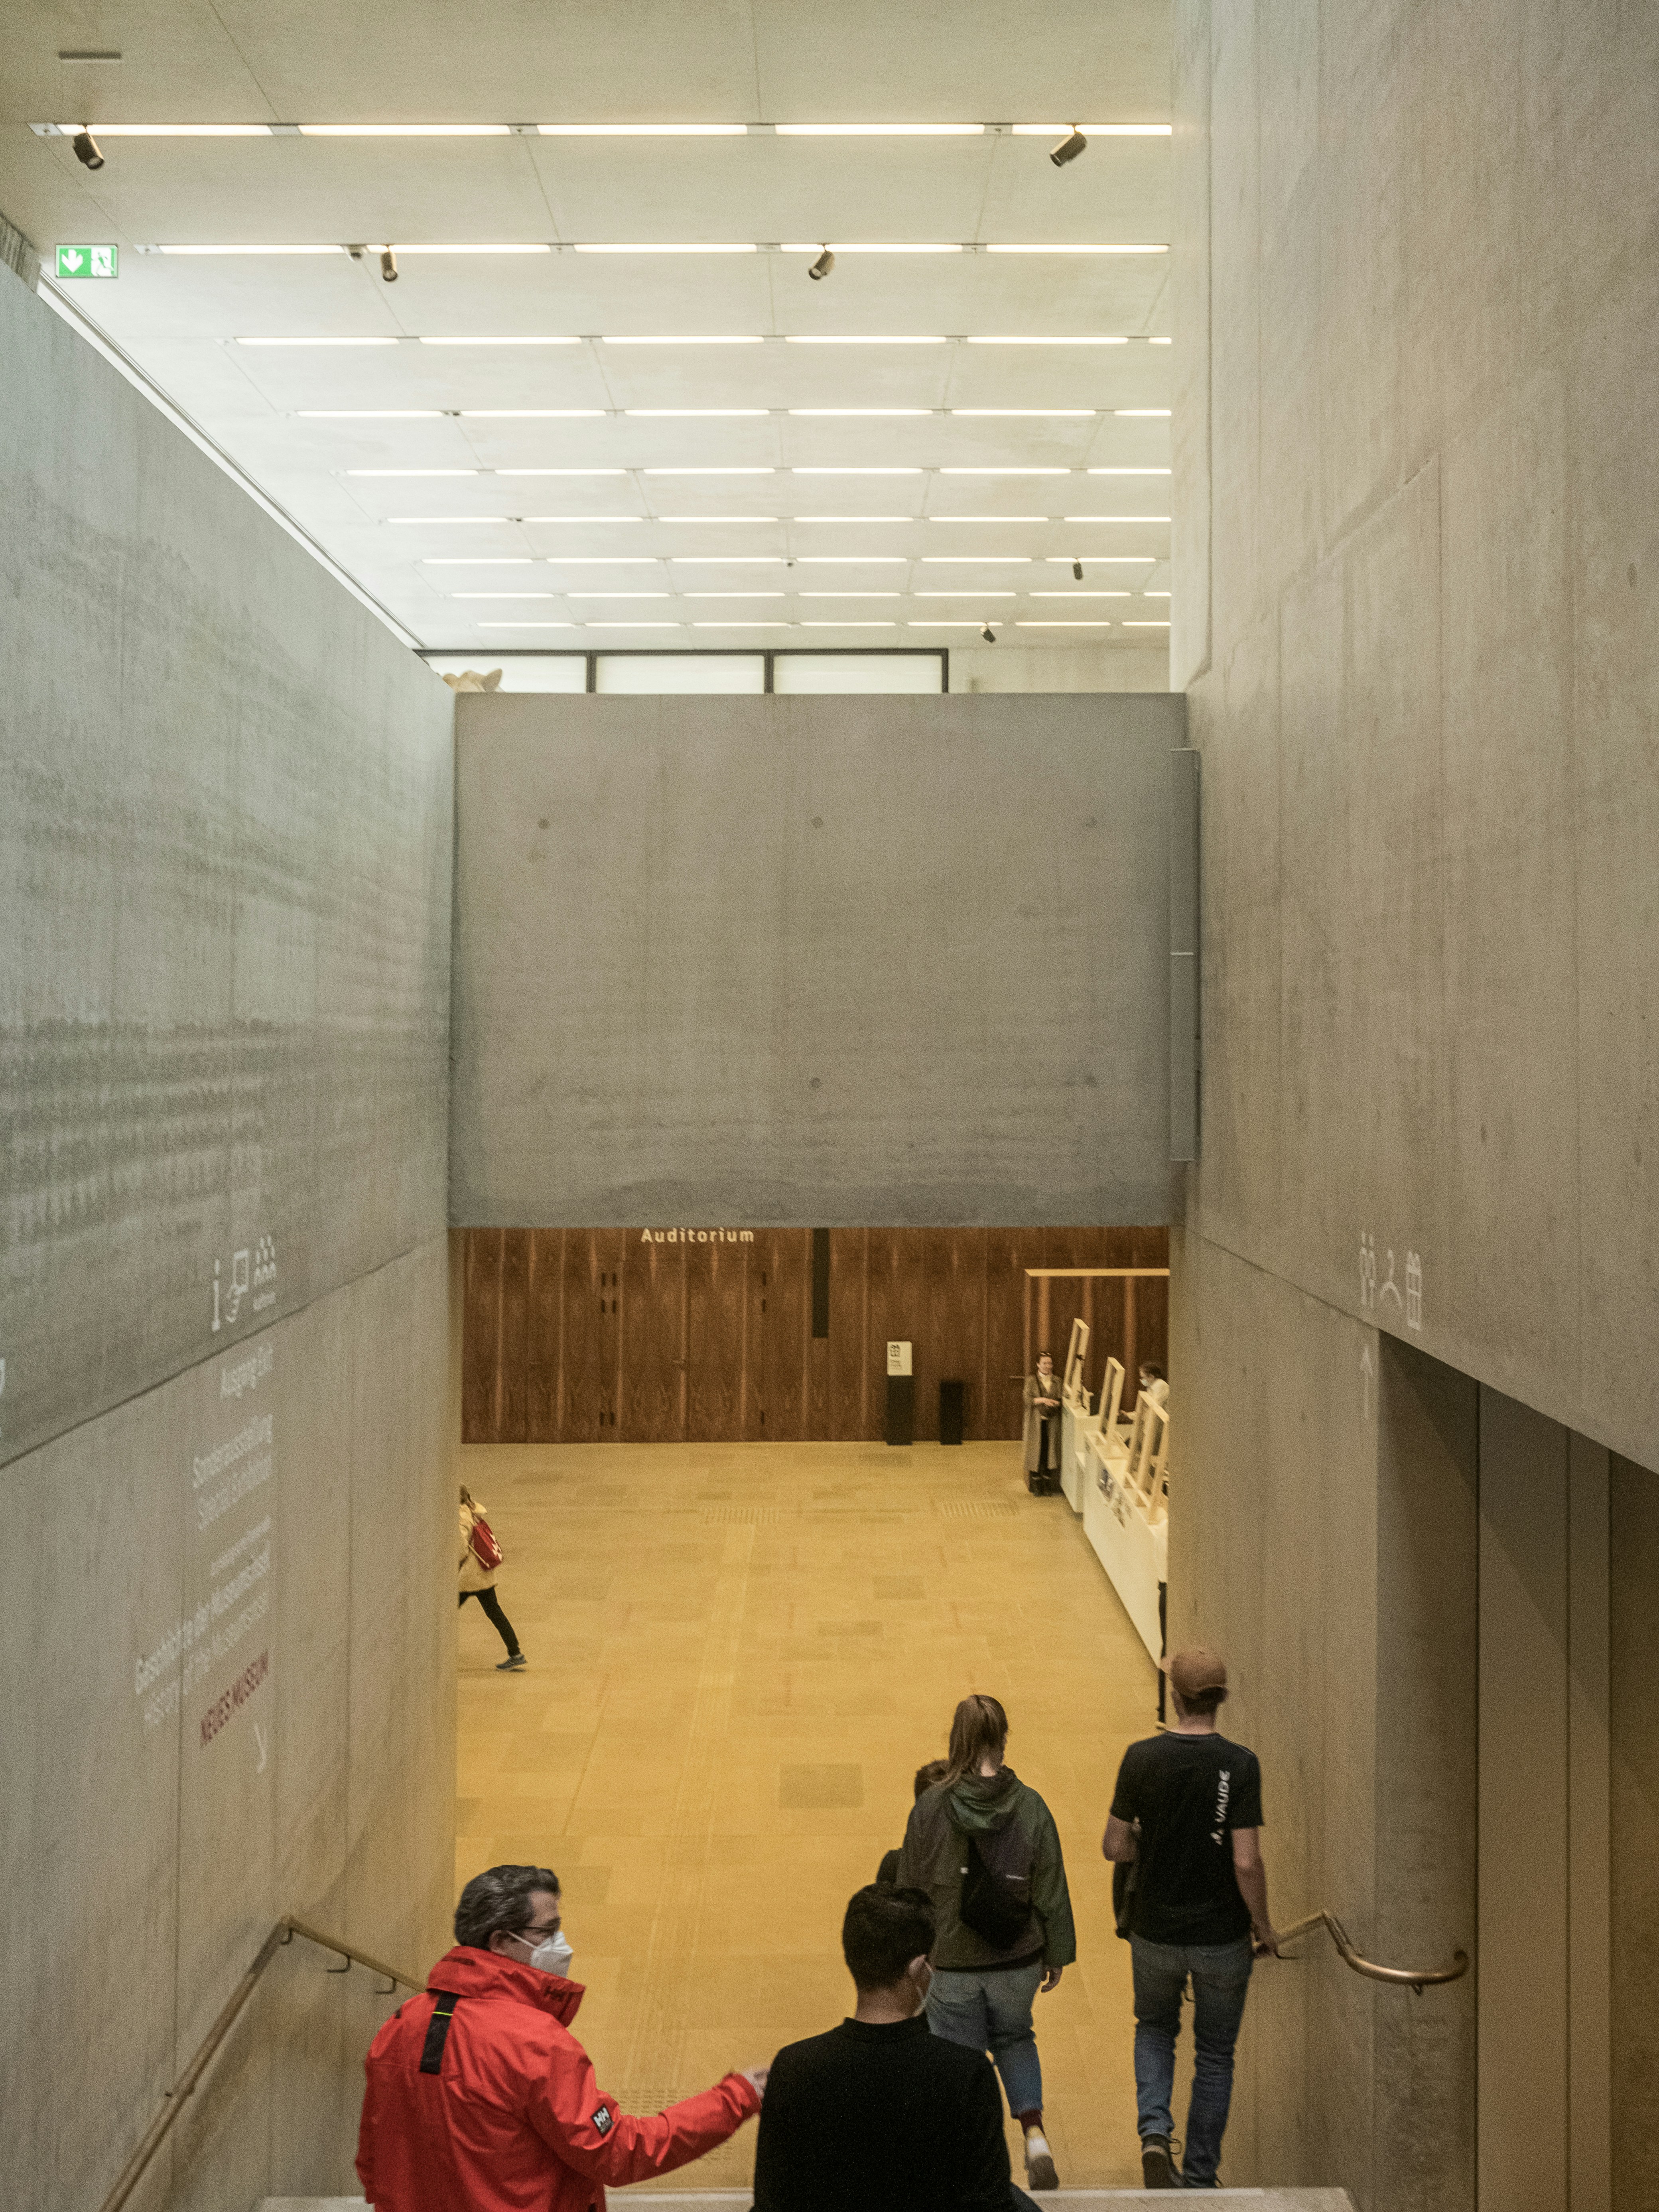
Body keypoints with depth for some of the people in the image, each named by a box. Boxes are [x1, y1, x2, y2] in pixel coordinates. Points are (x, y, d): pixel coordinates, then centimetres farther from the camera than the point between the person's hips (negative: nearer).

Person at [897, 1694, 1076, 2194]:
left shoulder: (930, 1806, -12)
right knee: (1014, 2039, 26)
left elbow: (911, 1886, -2)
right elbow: (1051, 1891, -4)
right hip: (1017, 1960, 2)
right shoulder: (1030, 1807, -11)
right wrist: (1057, 1954, 9)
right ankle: (1034, 2134, 8)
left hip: (953, 1963, -1)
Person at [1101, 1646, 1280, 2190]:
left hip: (1155, 1932, 1)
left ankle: (1154, 2131, 5)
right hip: (1222, 1938, -1)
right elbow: (1247, 1862, -18)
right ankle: (1200, 2177, 24)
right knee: (1215, 2055, 18)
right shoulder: (1239, 1764, -16)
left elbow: (1115, 1848, -6)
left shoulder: (1141, 1758, -11)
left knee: (1155, 2029, 26)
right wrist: (1264, 1926, -2)